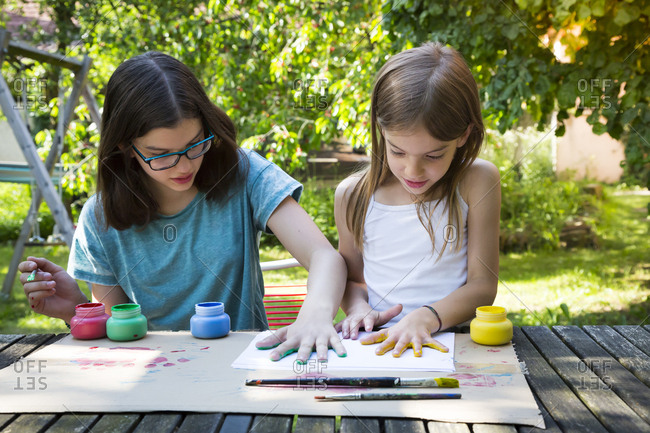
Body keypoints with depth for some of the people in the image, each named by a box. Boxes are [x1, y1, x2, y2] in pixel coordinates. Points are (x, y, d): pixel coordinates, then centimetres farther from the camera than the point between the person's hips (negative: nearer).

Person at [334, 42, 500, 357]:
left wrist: (426, 318, -20)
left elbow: (482, 285, -4)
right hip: (378, 343, 1)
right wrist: (358, 307, -6)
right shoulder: (352, 196, 2)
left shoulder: (477, 182, -6)